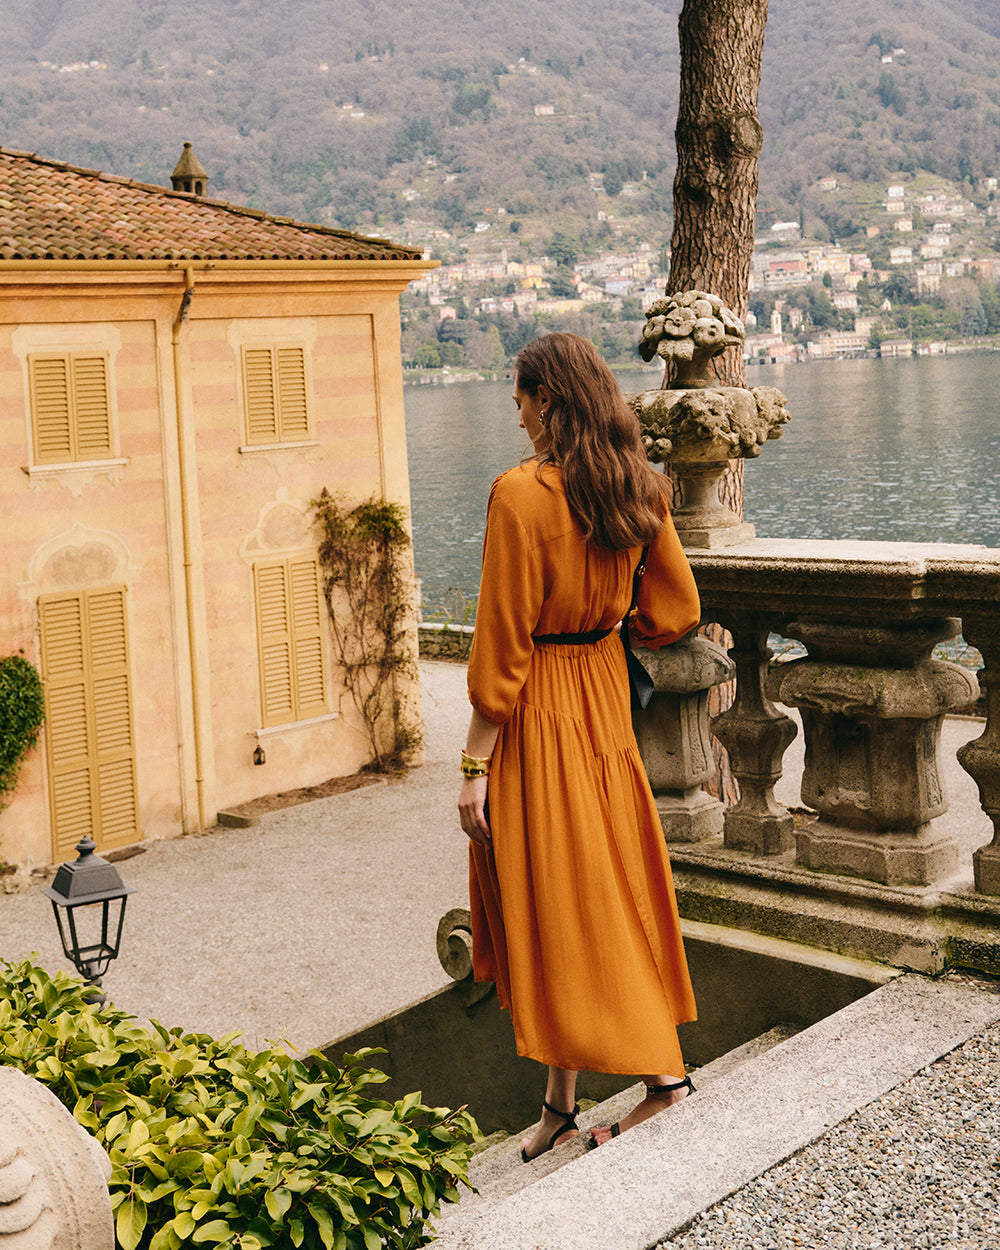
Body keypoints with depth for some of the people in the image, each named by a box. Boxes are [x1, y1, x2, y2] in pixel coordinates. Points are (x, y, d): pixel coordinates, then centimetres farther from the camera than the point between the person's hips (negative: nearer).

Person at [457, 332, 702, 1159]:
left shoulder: (521, 494, -19)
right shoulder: (639, 488, 2)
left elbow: (503, 642, -18)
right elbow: (678, 611, 7)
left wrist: (476, 765, -13)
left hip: (539, 708, -7)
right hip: (606, 694, 7)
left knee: (552, 894, 1)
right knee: (613, 880, 16)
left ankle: (563, 1103, 7)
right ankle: (661, 1065, 25)